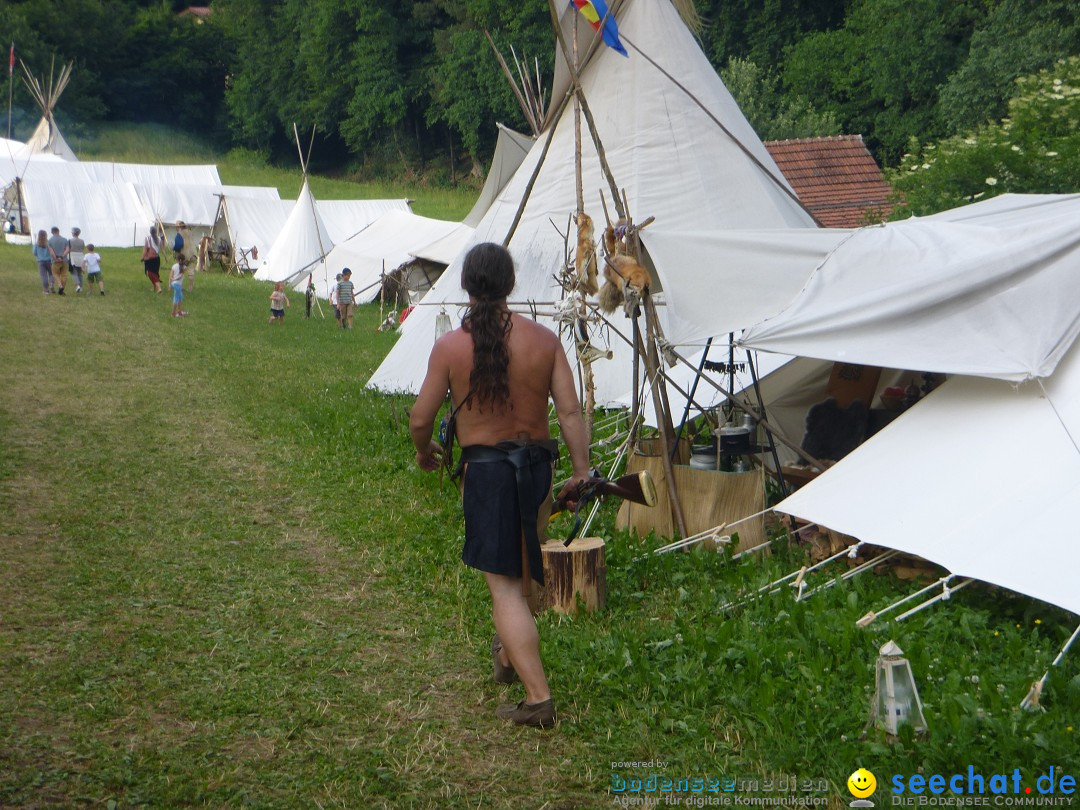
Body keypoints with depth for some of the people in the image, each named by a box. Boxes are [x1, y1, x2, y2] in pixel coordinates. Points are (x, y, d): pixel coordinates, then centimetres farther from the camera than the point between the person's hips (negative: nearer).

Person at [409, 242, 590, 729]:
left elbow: (420, 420, -4)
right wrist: (582, 469, 3)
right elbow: (570, 412, -6)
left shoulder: (450, 346, -9)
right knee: (524, 571, 24)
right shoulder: (543, 339, -4)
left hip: (484, 468, -4)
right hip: (537, 463, 4)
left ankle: (538, 696, -8)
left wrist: (424, 451, 17)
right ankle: (509, 653, 46)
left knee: (504, 584, -2)